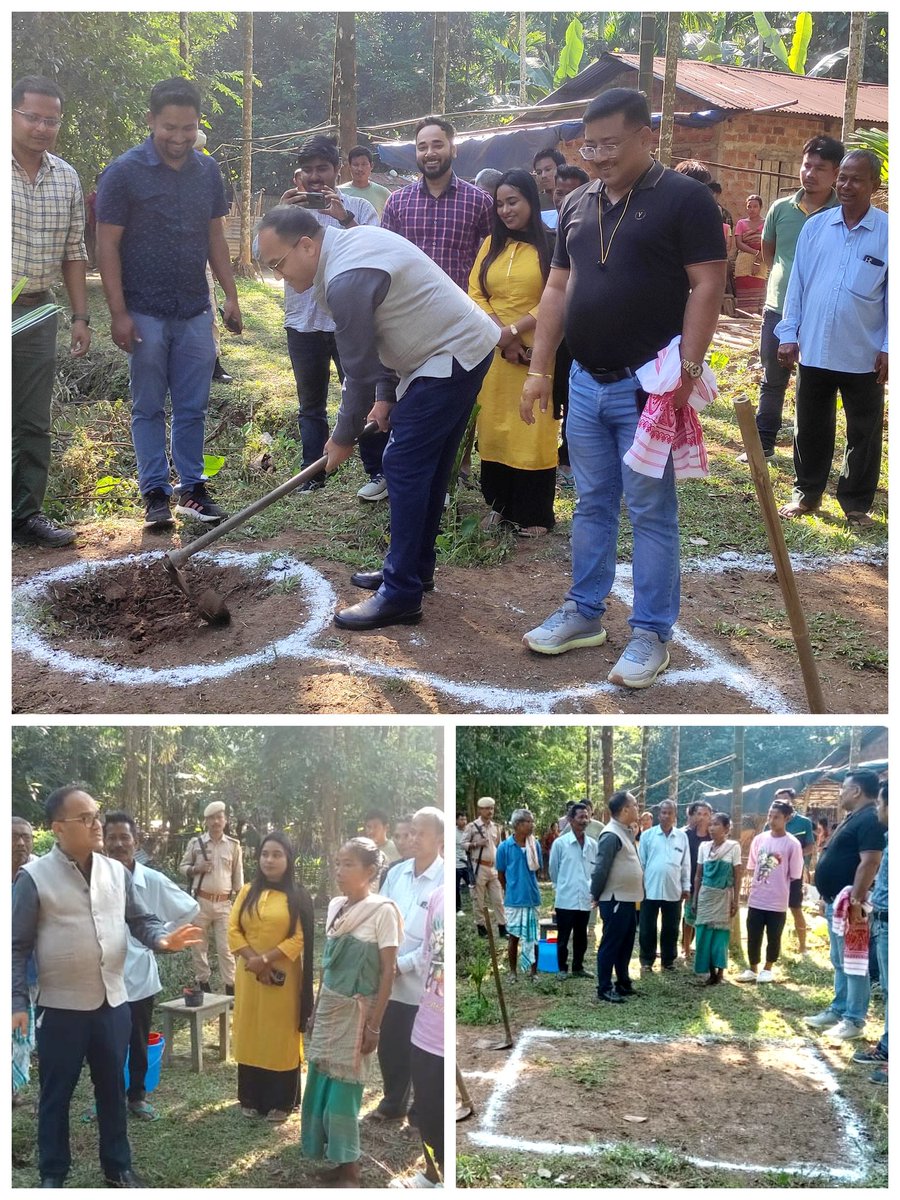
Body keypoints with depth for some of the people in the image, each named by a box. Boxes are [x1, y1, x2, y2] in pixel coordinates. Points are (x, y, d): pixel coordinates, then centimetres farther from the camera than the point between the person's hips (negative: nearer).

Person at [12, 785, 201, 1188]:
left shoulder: (116, 871, 3)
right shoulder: (34, 877, -11)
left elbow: (140, 920, 9)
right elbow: (17, 946, -7)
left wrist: (163, 939, -13)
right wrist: (17, 1002, -12)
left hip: (113, 1002, 4)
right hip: (61, 1008, -4)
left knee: (112, 1087, 17)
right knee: (56, 1094, 9)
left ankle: (117, 1167, 33)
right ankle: (52, 1175, 26)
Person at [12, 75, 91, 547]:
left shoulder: (66, 178, 9)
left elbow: (73, 254, 14)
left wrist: (81, 317, 10)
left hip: (37, 313, 5)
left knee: (33, 424, 7)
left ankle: (27, 514, 14)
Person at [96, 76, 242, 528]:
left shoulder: (208, 170, 6)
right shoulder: (124, 172, -8)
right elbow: (107, 245, -8)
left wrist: (230, 294, 7)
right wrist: (118, 312, -13)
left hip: (195, 312, 4)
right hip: (145, 314, -4)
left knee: (193, 408, 8)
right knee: (149, 409, 5)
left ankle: (191, 489, 17)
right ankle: (155, 492, 12)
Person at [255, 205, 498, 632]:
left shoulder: (346, 281, -22)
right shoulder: (353, 240, 9)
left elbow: (360, 371, -14)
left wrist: (343, 438, -1)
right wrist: (386, 394, 13)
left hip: (450, 360, -11)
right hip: (467, 345, 11)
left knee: (404, 467, -9)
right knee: (428, 467, 17)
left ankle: (400, 596, -7)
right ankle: (415, 569, 28)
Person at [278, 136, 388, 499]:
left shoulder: (357, 207, -2)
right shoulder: (290, 208, 6)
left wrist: (346, 218, -26)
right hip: (304, 321, 3)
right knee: (310, 405, 13)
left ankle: (378, 472, 12)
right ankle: (313, 478, 21)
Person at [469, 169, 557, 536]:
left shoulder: (550, 245, -3)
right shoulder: (491, 244, 12)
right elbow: (475, 293, 5)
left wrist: (515, 329, -15)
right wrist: (501, 335, -9)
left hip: (537, 352, -5)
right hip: (493, 352, 5)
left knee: (533, 431, -2)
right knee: (493, 428, 7)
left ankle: (534, 514, 6)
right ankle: (499, 506, 17)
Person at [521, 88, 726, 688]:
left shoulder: (685, 198, -7)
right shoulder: (578, 204, 11)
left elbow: (706, 287, -11)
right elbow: (558, 289, 15)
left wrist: (686, 371, -17)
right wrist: (539, 370, 11)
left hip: (648, 386, -6)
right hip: (586, 384, 6)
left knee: (651, 513, 1)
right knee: (592, 505, 14)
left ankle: (652, 634, 10)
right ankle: (584, 613, 26)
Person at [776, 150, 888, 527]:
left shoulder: (888, 232, -5)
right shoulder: (815, 227, 3)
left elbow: (893, 294, -3)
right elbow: (797, 283, 7)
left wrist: (889, 349, -6)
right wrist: (788, 334, 2)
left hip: (863, 355, -2)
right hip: (813, 350, 2)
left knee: (864, 433, 7)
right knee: (810, 428, 13)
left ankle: (857, 503, 19)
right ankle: (806, 493, 26)